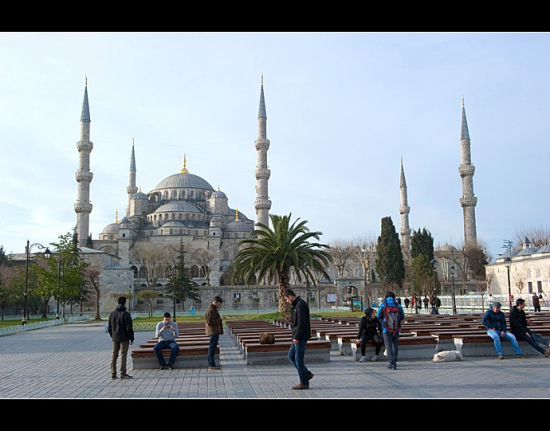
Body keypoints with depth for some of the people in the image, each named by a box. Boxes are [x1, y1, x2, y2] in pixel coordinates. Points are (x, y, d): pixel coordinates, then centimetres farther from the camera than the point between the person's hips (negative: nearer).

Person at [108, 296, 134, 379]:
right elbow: (129, 328, -14)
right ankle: (123, 374, -1)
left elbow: (109, 328, 13)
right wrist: (132, 338, -7)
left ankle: (113, 373, 13)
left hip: (115, 338, 6)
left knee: (114, 355, 10)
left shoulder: (112, 313, 8)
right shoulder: (126, 314, -13)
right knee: (123, 355, -2)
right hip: (124, 338, -6)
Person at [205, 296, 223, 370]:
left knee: (212, 347, 14)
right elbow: (210, 322, -22)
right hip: (213, 332, -11)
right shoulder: (211, 310, -17)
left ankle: (212, 364, 20)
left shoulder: (213, 309, 17)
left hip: (215, 331, 11)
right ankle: (211, 365, -7)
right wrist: (219, 320, -13)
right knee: (212, 347, -8)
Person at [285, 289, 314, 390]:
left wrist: (297, 337, -22)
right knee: (291, 356, 14)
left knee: (299, 359, -4)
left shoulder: (301, 305, -17)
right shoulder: (295, 305, 15)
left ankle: (304, 383, 5)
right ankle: (307, 374, 18)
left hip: (301, 337, -10)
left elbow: (301, 323, -23)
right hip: (297, 337, 10)